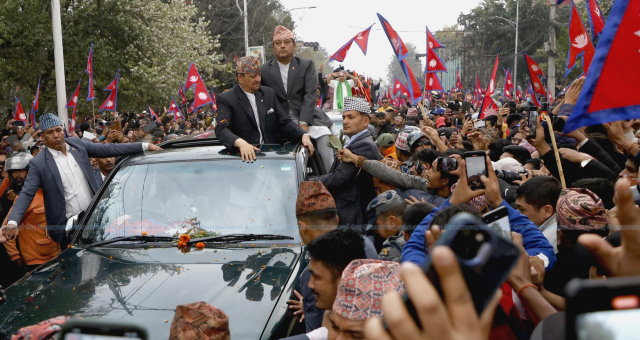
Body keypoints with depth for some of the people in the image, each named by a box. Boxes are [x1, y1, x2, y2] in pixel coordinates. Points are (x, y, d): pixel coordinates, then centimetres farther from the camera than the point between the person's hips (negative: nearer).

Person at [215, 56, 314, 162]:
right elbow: (221, 129, -14)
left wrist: (304, 135, -5)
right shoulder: (226, 99, -2)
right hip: (244, 157, -4)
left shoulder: (269, 93, 14)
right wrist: (240, 143, -35)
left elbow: (284, 122, 14)